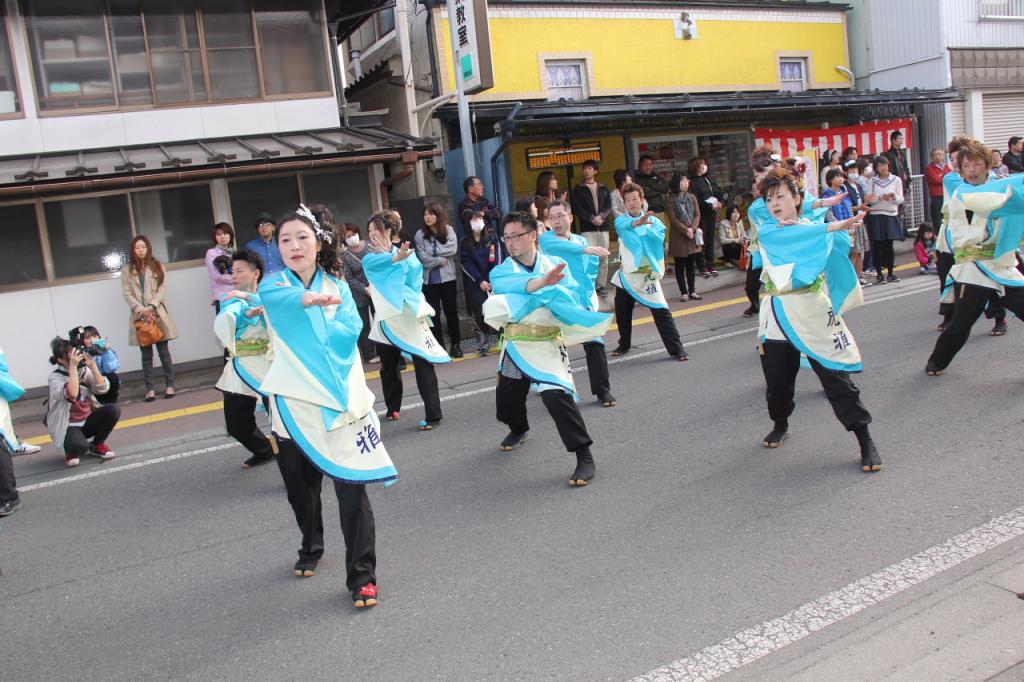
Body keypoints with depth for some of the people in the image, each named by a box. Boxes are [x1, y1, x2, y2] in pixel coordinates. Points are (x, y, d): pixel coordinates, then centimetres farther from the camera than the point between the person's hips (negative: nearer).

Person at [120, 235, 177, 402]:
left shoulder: (158, 266, 9)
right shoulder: (127, 270, 8)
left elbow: (162, 289, 0)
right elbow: (126, 293, 1)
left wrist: (151, 307, -14)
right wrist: (140, 309, -13)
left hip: (157, 313, 0)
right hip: (139, 315, 0)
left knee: (163, 351, 2)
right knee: (146, 354, 3)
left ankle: (169, 385, 9)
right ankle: (149, 389, 6)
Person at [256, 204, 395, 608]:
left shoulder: (338, 287, 6)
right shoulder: (273, 286, 1)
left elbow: (348, 333, -11)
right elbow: (282, 299, -25)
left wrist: (297, 322, -15)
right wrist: (313, 298, -46)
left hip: (338, 398, -1)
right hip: (293, 400, 1)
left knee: (351, 487, -8)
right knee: (300, 484, 17)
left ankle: (362, 576, 2)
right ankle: (311, 548, 44)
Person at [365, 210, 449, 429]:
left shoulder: (405, 254, -3)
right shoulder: (371, 257, 4)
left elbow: (413, 281, -16)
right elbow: (372, 263, -20)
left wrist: (386, 257, -14)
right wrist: (394, 258, -36)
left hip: (409, 317, -4)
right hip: (386, 319, 4)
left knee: (423, 364, -8)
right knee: (389, 367, 14)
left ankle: (433, 415, -7)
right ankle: (393, 408, 29)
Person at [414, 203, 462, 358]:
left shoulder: (448, 230, 1)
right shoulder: (420, 234, -2)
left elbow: (452, 249, -13)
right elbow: (423, 259, -10)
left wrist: (432, 251, -12)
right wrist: (441, 260, -12)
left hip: (448, 278, 1)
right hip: (429, 280, 0)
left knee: (451, 311, 8)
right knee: (434, 314, 3)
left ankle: (456, 345, 20)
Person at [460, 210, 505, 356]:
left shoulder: (493, 239, 9)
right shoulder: (465, 242, 7)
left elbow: (498, 260, 1)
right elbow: (465, 263, -1)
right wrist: (480, 281, -11)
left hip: (494, 281, 0)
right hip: (475, 284, 0)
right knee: (479, 312, -10)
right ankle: (483, 341, -1)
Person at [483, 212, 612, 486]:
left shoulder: (554, 265, -1)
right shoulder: (501, 271, 1)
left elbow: (574, 302, -12)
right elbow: (507, 285, -25)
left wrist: (545, 289, -24)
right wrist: (542, 282, -38)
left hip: (547, 346, -4)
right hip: (515, 347, 4)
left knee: (556, 396, -24)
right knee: (507, 399, 19)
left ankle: (585, 457, -13)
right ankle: (518, 429, 55)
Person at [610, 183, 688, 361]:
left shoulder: (652, 220, 2)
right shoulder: (621, 220, 1)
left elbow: (659, 234, -18)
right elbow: (623, 226, -25)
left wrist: (642, 226, -25)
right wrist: (637, 222, -45)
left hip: (648, 273, -2)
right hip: (627, 274, 2)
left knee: (661, 311, -11)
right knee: (622, 313, 15)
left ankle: (676, 348, -7)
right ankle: (624, 344, 36)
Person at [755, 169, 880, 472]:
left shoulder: (814, 228, 8)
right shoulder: (767, 231, 1)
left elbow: (836, 252, -9)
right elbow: (790, 236, -20)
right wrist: (833, 226, -27)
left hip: (813, 313, 0)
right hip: (779, 316, 1)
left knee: (836, 376, -5)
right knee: (777, 378, 11)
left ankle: (865, 440, 5)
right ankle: (780, 424, 40)